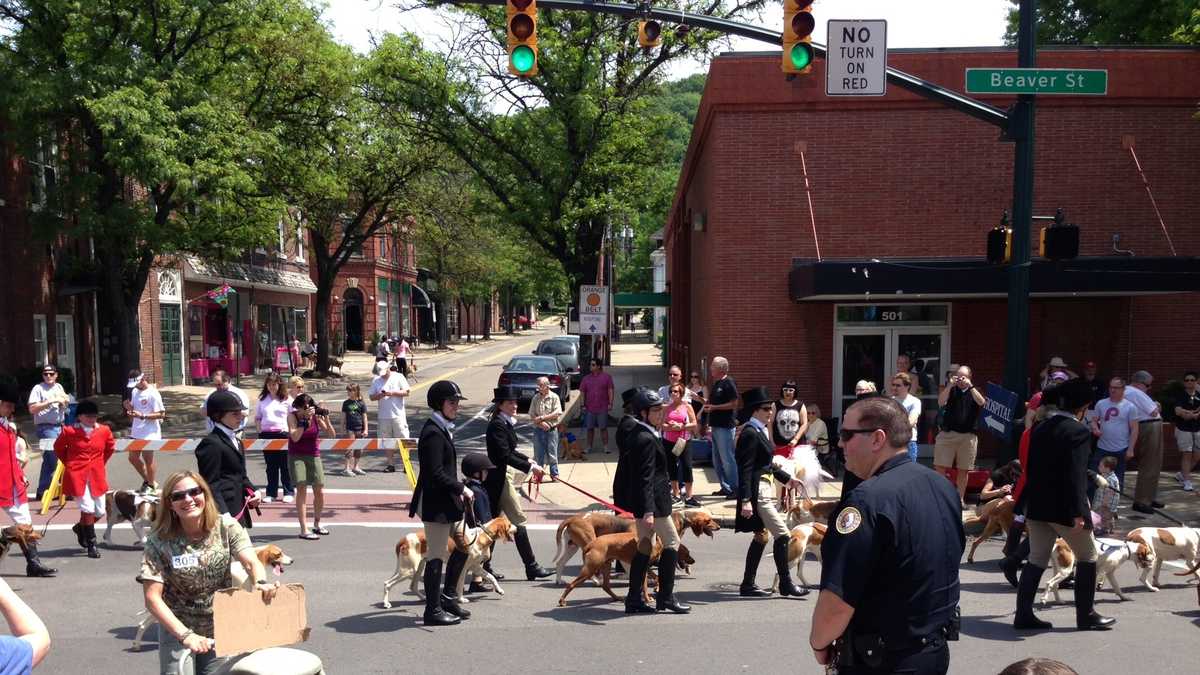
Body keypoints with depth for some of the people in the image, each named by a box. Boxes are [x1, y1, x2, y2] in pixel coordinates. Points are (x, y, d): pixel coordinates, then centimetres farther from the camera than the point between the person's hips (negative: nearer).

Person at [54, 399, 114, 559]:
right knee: (88, 508, -10)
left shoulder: (104, 431, 1)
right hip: (77, 475, -4)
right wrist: (68, 463, 9)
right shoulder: (70, 432, -6)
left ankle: (80, 527, 38)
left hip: (97, 475, 4)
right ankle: (91, 545, 2)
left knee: (100, 511, 6)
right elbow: (58, 448, 11)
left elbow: (110, 447, 19)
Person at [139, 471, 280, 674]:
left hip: (220, 627, 1)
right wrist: (185, 635, -26)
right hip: (176, 627, -1)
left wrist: (262, 583, -42)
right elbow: (152, 598, -17)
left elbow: (251, 562, -19)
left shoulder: (226, 527, -9)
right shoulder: (159, 541, -14)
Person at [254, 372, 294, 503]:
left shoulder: (287, 399, 1)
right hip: (266, 434, 3)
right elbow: (257, 418, 16)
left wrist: (289, 429, -10)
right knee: (270, 465, 9)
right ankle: (271, 493, 16)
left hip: (282, 434, -3)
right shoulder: (262, 399, 11)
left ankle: (289, 492, 8)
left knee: (285, 465, 1)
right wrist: (259, 428, 2)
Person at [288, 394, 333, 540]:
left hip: (314, 456, 3)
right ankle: (304, 530, -12)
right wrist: (305, 419, -23)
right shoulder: (292, 416, -8)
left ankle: (317, 524, 25)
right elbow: (295, 437, -20)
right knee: (302, 489, -14)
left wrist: (326, 419, -19)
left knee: (320, 492, 1)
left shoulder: (316, 416, -3)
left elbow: (331, 434, -5)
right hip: (296, 456, -3)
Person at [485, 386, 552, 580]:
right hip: (500, 477, -10)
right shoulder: (497, 425, -17)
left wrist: (528, 461, 10)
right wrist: (529, 467, -22)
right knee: (518, 520, -4)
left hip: (498, 478, 10)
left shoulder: (505, 423, 12)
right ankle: (531, 567, 2)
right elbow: (505, 455, -23)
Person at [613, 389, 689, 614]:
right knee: (672, 543, 2)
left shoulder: (633, 434, 11)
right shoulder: (647, 439, -19)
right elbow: (645, 478, -23)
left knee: (645, 547, 13)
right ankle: (666, 597, 8)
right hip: (652, 501, -10)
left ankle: (634, 600, 16)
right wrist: (648, 510, -26)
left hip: (638, 501, 10)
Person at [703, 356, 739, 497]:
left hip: (725, 426, -10)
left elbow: (734, 404, -17)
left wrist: (714, 407, -18)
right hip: (715, 426, 10)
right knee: (717, 460, 13)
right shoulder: (716, 383, 16)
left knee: (727, 459, -6)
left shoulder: (729, 383, -12)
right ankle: (725, 487, 20)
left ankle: (735, 488, 1)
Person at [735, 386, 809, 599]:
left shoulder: (761, 431, 13)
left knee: (761, 537, 14)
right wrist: (745, 500, -24)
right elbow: (745, 468, -21)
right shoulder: (750, 433, -16)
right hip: (756, 492, -10)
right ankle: (785, 584, 3)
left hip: (765, 490, 10)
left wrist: (787, 478, 19)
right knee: (782, 535, -7)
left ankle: (747, 585, 20)